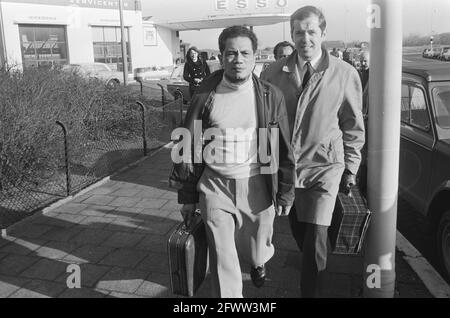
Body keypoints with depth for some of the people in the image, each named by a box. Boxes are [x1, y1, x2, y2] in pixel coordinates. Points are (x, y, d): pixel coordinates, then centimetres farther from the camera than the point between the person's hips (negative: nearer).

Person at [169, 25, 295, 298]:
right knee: (223, 260, 3)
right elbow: (189, 148, 2)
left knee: (258, 251, 19)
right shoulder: (205, 96, -3)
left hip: (257, 186, 1)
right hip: (215, 186, 0)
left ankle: (259, 263, 55)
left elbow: (284, 149, 2)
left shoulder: (271, 96, -3)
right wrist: (187, 197, 4)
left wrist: (286, 193, 2)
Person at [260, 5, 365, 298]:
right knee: (297, 229, 17)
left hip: (324, 166, -2)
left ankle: (311, 291, 14)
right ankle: (313, 269, 44)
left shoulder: (345, 74, -6)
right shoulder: (273, 73, -3)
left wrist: (351, 167, 3)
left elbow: (353, 126, 2)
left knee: (315, 236, -6)